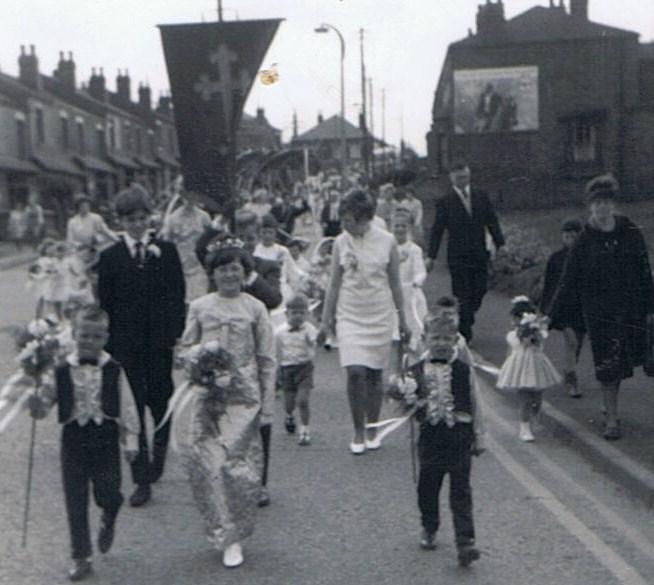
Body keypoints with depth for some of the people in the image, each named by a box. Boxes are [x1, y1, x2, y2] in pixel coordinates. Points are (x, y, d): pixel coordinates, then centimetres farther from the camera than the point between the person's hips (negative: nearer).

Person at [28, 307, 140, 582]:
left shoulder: (113, 370, -3)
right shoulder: (61, 371, -3)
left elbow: (127, 407, 1)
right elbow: (42, 408, -1)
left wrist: (131, 440, 0)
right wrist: (35, 402, -23)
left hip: (105, 438, -1)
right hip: (74, 438, 1)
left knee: (108, 494, -2)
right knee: (75, 500, 5)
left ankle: (108, 521, 37)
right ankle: (81, 557, 18)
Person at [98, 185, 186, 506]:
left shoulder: (166, 251, 3)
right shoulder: (110, 256, 2)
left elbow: (177, 296, 3)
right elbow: (104, 302, 3)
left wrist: (176, 334, -5)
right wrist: (108, 343, -3)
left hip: (159, 342, 1)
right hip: (125, 344, 0)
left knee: (161, 406, 10)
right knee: (132, 411, -1)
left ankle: (156, 465, 31)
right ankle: (142, 479, 4)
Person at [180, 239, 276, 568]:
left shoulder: (255, 309, 4)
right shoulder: (199, 307, 8)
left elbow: (267, 359, 6)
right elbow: (186, 349, 13)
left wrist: (267, 405, 3)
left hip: (244, 397, -1)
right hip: (207, 395, 1)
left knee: (240, 466, -5)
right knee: (204, 463, -7)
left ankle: (235, 537, 11)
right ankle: (223, 532, 8)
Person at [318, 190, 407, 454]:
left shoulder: (387, 241, -4)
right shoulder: (341, 242, -2)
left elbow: (395, 282, 6)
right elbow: (334, 284, 6)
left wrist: (402, 318, 10)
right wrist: (325, 321, 7)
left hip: (380, 315, 0)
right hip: (350, 315, 0)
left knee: (375, 374, 6)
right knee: (355, 372, -12)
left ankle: (372, 430, 22)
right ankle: (358, 432, 4)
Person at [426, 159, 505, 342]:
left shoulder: (481, 197, 8)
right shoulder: (445, 202, -3)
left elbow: (492, 222, 10)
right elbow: (437, 229, -3)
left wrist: (500, 244, 2)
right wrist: (431, 256, -6)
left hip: (479, 255, 4)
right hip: (458, 257, -4)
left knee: (479, 291, 5)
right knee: (462, 295, -3)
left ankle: (465, 324, 28)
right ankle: (464, 333, 6)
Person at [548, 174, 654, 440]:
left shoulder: (630, 233, 0)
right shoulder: (585, 240, -5)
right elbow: (568, 282, -1)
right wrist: (550, 314, -5)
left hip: (630, 309, 2)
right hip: (599, 311, -2)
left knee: (622, 362, 8)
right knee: (607, 365, -4)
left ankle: (610, 405, 31)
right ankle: (612, 419, 4)